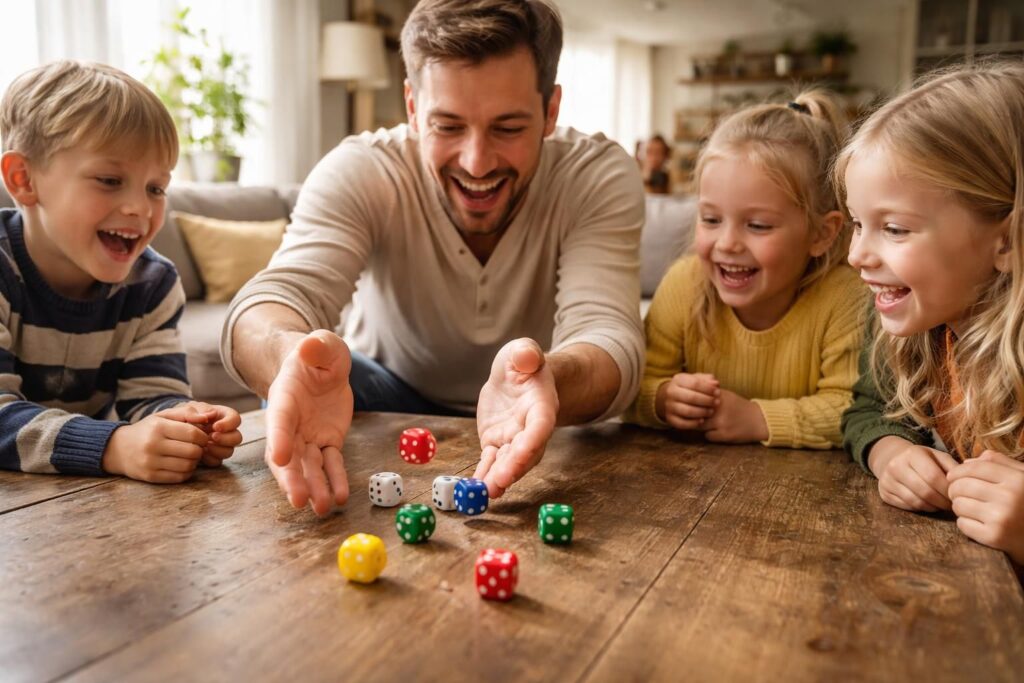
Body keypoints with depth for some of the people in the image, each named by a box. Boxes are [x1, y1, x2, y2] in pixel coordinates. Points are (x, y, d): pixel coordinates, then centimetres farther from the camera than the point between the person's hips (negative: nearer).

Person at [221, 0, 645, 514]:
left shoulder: (601, 178, -22)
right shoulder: (359, 173, -22)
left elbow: (606, 332, -35)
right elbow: (282, 290, -36)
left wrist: (549, 378, -60)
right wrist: (290, 356, -62)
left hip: (523, 417, 0)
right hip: (395, 395, 1)